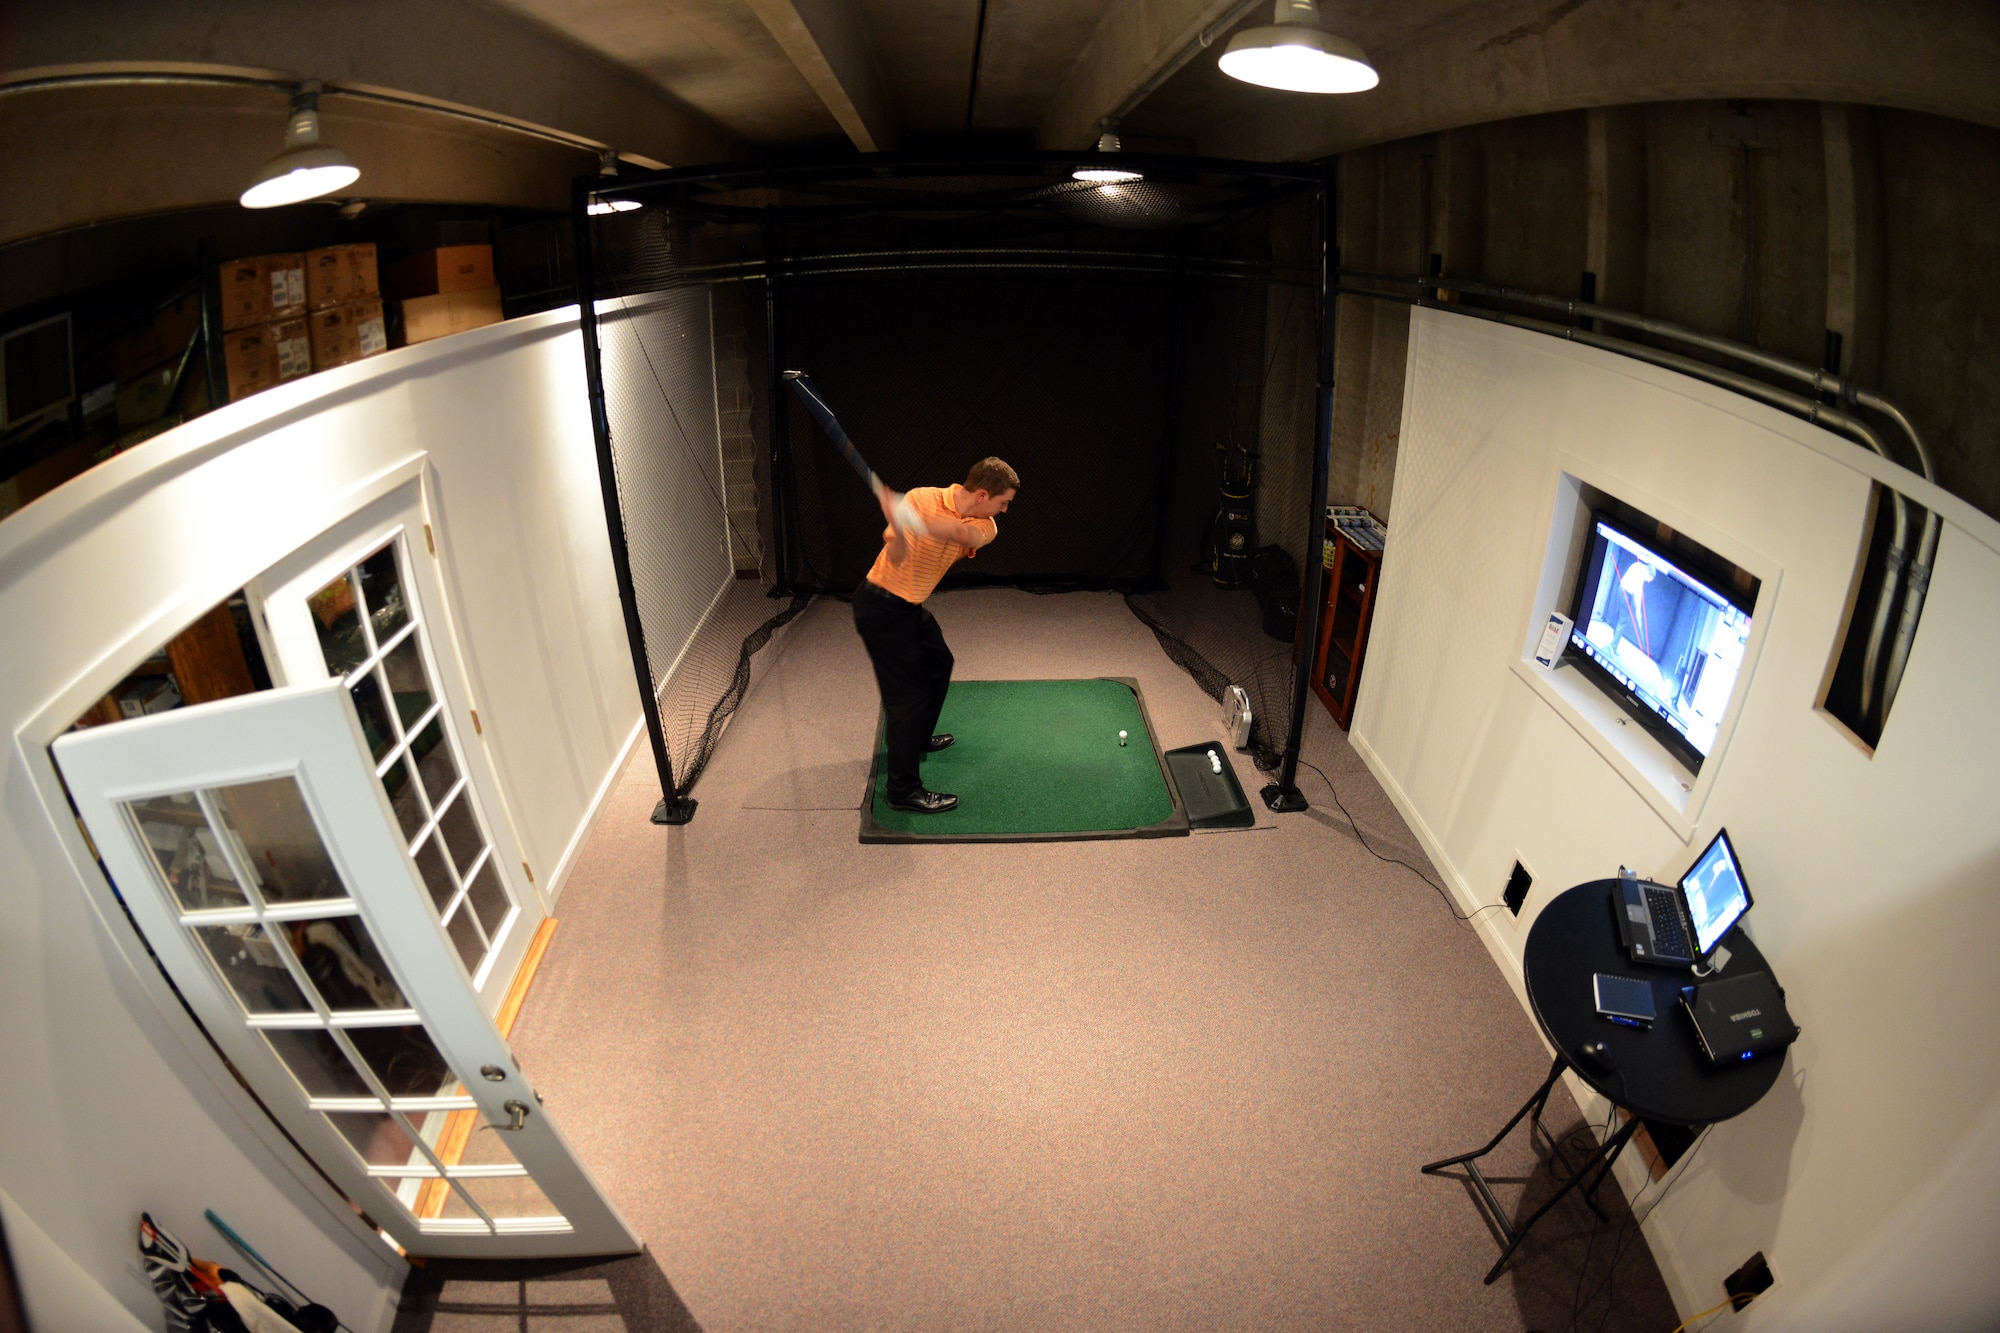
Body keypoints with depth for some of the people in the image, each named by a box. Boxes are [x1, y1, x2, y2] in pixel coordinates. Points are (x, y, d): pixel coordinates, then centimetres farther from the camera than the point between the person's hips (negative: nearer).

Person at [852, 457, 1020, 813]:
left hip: (911, 606, 8)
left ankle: (919, 738, 50)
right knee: (907, 695, -6)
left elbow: (958, 532, -30)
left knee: (938, 663, 26)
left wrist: (914, 517, -49)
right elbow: (897, 559, -25)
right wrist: (898, 525, -47)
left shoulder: (985, 527, -6)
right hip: (881, 606, -8)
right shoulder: (922, 498, -20)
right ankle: (904, 789, 4)